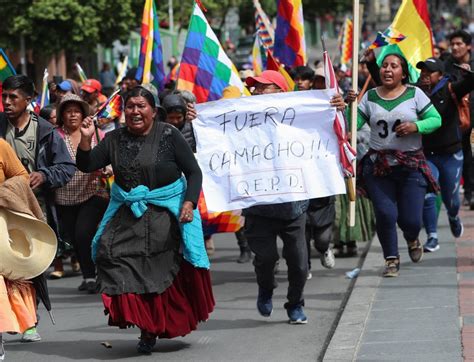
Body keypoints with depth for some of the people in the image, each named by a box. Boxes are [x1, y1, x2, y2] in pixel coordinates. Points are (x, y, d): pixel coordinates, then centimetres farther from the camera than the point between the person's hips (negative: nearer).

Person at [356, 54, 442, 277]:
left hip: (411, 164, -1)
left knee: (410, 219, -2)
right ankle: (391, 259, 15)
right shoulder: (370, 97, 5)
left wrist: (416, 126, -15)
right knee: (385, 214, -6)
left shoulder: (414, 94, 0)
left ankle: (412, 239, 35)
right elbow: (353, 125, 0)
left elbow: (436, 120, 1)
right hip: (378, 165, 1)